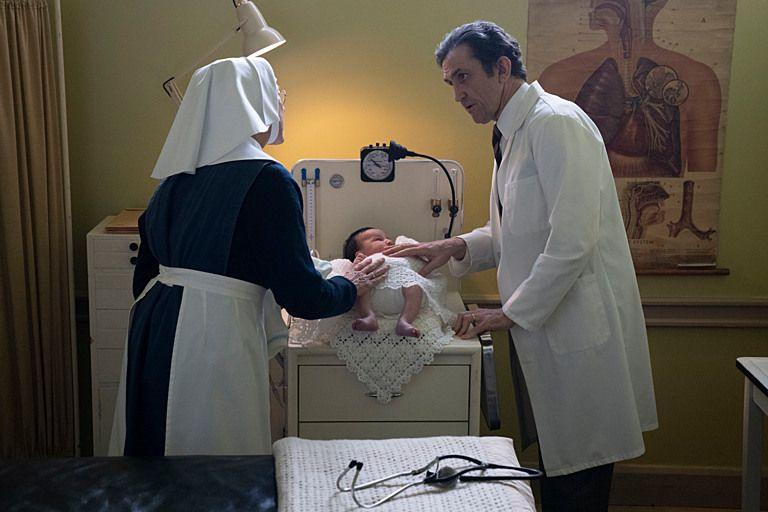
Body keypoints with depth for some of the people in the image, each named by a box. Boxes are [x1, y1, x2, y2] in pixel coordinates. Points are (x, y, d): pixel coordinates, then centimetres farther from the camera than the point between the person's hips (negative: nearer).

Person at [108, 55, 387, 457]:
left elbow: (143, 277, 15)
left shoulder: (175, 178, 10)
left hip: (150, 332, 8)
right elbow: (302, 297, -11)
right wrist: (351, 287, 8)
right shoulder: (267, 180, -11)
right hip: (215, 342, -8)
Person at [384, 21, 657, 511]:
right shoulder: (510, 136, 16)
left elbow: (573, 240, -22)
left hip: (581, 328, -9)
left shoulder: (556, 123, -15)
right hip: (543, 327, 9)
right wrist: (458, 247, 8)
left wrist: (511, 313, -16)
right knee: (556, 466, 16)